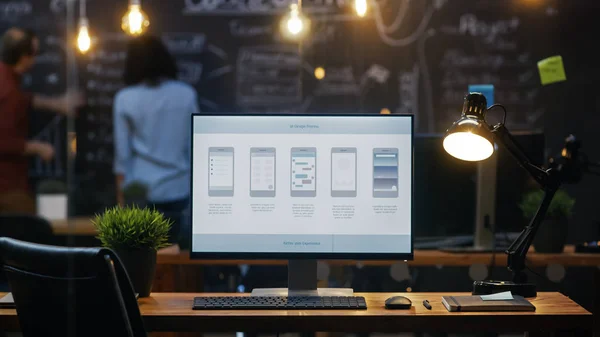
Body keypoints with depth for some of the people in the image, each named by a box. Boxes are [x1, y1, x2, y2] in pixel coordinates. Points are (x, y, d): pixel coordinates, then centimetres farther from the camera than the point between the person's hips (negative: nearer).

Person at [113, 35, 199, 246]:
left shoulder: (125, 99, -4)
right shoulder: (187, 94, 0)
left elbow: (122, 154, -4)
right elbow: (194, 147, 4)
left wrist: (121, 198, 3)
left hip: (140, 192, -2)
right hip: (177, 190, 2)